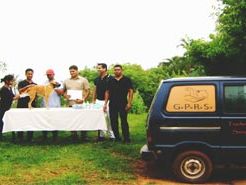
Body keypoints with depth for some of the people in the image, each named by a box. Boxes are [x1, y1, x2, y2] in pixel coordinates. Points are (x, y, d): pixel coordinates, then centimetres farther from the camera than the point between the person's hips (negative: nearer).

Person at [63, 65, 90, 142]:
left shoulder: (83, 80, 3)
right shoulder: (66, 81, 12)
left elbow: (88, 91, 0)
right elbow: (63, 91, 18)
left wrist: (83, 99, -14)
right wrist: (65, 96, -4)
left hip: (81, 104, -3)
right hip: (70, 104, 3)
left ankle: (84, 137, 11)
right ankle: (74, 137, 13)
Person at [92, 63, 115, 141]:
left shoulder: (110, 78, -7)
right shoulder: (97, 79, 11)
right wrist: (93, 100, 12)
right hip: (98, 101, 6)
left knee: (109, 119, -5)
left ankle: (112, 136, 3)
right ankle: (101, 135, 17)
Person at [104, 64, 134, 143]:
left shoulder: (126, 80, 2)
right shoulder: (111, 81, 13)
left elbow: (131, 91, -1)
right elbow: (107, 92, 14)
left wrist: (129, 103, -10)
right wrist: (105, 103, 8)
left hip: (123, 104, -4)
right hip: (112, 104, 4)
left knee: (124, 121, -5)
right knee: (113, 122, 6)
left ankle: (126, 139, 1)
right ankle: (117, 138, 17)